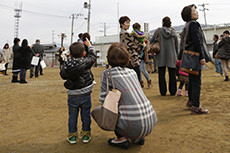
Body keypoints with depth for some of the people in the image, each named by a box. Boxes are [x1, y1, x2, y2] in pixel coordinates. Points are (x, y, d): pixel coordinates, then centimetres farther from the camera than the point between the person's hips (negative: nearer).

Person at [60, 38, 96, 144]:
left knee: (72, 116, 14)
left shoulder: (66, 65, -4)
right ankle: (86, 135, 25)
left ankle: (72, 136, 25)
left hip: (72, 96, 1)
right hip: (85, 95, -1)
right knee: (86, 115, 13)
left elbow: (63, 75, 11)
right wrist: (89, 46, 23)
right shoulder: (86, 62, -10)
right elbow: (93, 56, 8)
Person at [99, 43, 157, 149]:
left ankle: (122, 138, 12)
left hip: (133, 124, -5)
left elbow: (103, 100, 1)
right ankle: (139, 137, 25)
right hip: (151, 121, 6)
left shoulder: (107, 73, -3)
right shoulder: (132, 72, 12)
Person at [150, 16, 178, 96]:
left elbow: (151, 41, 1)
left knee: (161, 74, 6)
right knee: (172, 74, 8)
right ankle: (172, 91, 13)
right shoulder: (173, 32, 4)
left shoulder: (158, 31, -4)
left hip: (161, 56, -2)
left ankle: (163, 92, 10)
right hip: (171, 56, 2)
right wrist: (176, 56, 17)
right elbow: (176, 45, 8)